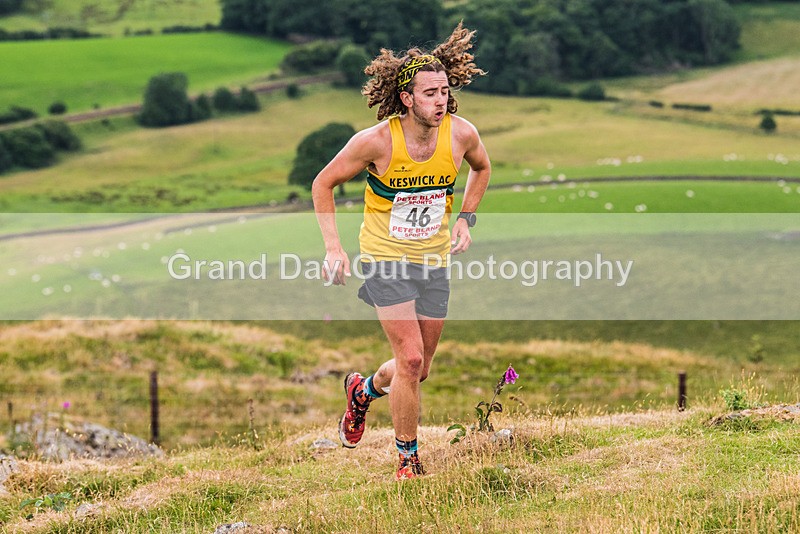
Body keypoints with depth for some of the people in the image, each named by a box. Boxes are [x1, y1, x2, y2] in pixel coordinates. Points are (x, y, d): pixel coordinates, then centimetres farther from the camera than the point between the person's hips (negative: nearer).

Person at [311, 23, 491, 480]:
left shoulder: (461, 134, -11)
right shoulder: (377, 141, -20)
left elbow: (482, 168, 15)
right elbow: (323, 184, -6)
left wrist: (465, 218, 2)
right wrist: (333, 247, -13)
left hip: (435, 261, 4)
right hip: (385, 257, -4)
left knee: (418, 369, 12)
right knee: (410, 359, -15)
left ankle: (363, 391, 46)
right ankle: (408, 457, 3)